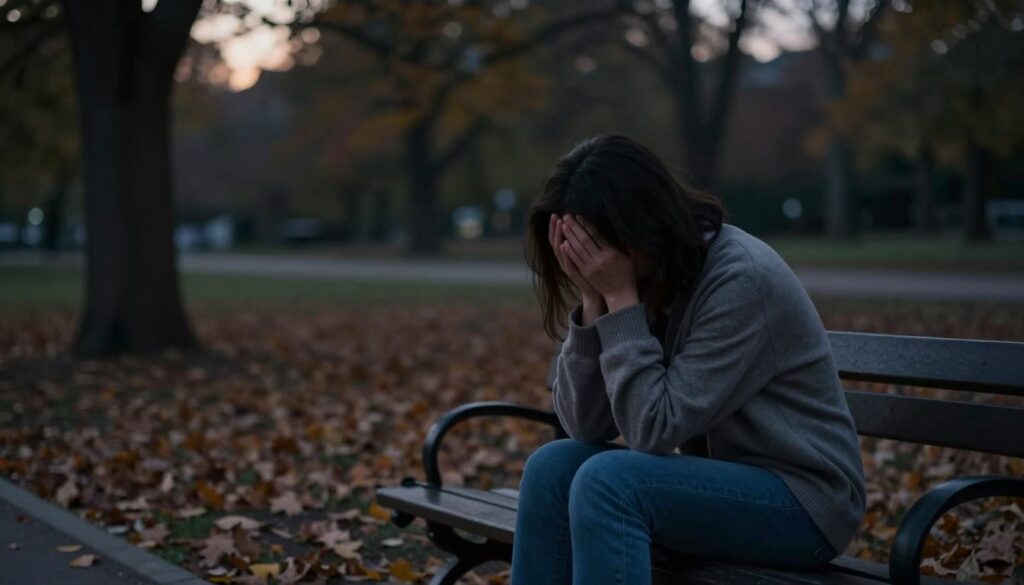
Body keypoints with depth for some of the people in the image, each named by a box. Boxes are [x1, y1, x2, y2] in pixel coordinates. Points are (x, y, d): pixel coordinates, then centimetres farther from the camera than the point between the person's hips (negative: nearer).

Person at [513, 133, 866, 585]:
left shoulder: (742, 280, -21)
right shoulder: (644, 282, 0)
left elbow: (656, 428, -23)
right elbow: (584, 425, -6)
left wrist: (620, 300, -22)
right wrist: (593, 300, -17)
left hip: (802, 500, -7)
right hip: (716, 482, 8)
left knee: (607, 481, -27)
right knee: (554, 467, -12)